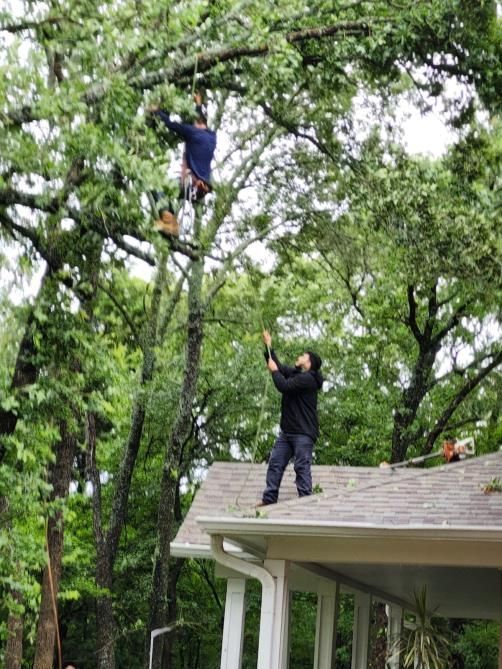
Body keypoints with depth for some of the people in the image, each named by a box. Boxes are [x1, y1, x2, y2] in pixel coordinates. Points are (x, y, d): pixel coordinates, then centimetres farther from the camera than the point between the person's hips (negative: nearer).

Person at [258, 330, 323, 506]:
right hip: (287, 431, 10)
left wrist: (274, 371, -5)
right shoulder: (295, 374, 16)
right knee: (275, 464, 5)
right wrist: (269, 348, 21)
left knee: (302, 467, -10)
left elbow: (284, 386, -21)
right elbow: (280, 367, 26)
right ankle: (269, 498, 6)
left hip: (303, 433, -10)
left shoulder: (308, 378, -13)